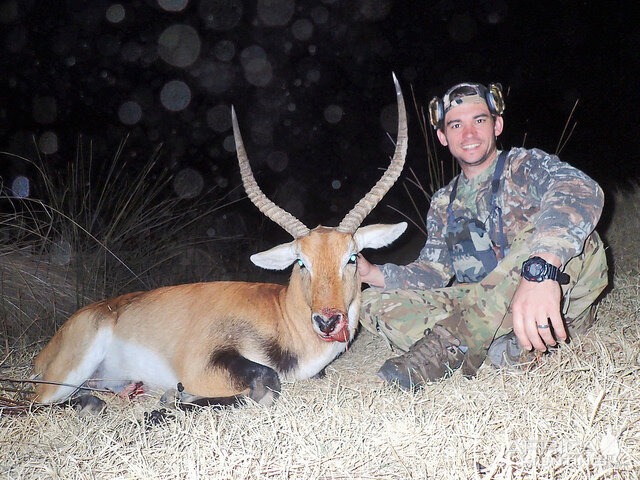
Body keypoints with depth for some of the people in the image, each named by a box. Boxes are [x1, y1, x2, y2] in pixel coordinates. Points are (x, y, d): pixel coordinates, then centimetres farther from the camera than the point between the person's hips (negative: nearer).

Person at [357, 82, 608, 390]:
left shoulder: (525, 166, -2)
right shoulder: (443, 205, 15)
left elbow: (580, 191, -25)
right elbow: (432, 272, 10)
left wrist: (540, 270, -46)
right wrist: (371, 273, -10)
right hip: (481, 313, 4)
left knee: (558, 233, -33)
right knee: (374, 302, -11)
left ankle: (451, 345, -32)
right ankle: (506, 347, -27)